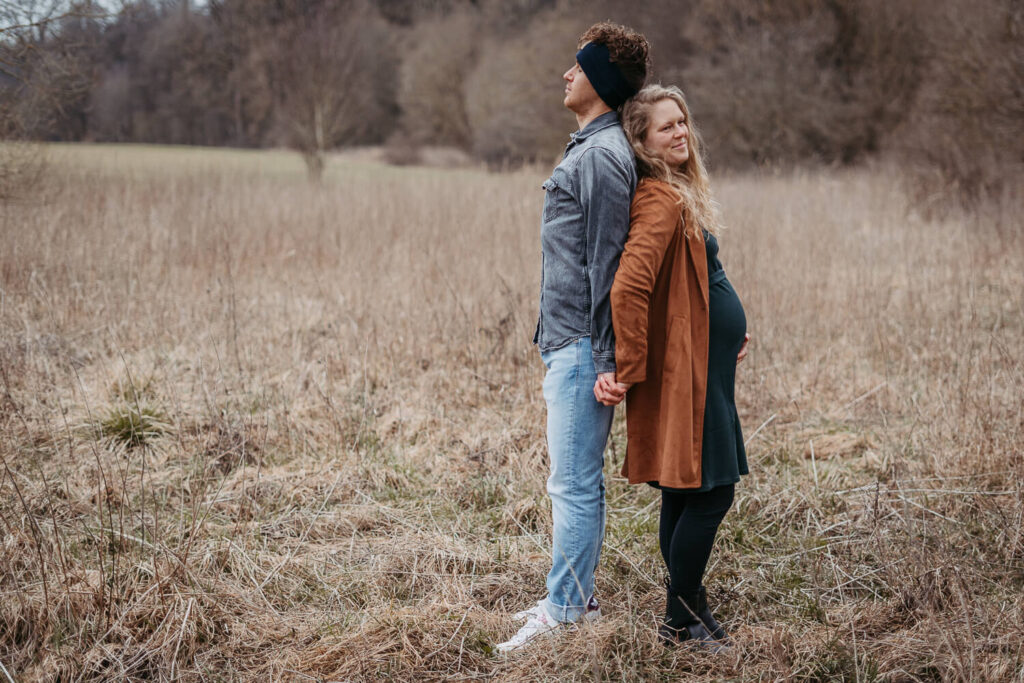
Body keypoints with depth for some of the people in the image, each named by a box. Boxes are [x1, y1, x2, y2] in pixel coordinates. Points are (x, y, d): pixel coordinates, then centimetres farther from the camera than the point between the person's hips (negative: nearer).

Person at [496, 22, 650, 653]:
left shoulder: (600, 156, -16)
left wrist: (604, 359, -20)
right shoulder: (592, 148, 17)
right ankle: (577, 598, 26)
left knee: (574, 484, -4)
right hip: (571, 342, 11)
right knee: (577, 481, 16)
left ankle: (563, 614, 3)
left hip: (583, 348, -11)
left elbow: (607, 263, -19)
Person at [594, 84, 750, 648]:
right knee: (711, 492, -6)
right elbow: (627, 288, -29)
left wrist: (730, 328, 18)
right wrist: (628, 373, -24)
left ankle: (689, 609, 23)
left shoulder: (679, 195, 15)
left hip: (705, 367, 10)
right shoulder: (660, 201, -18)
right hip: (685, 370, -10)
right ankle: (680, 620, 3)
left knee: (683, 495, 14)